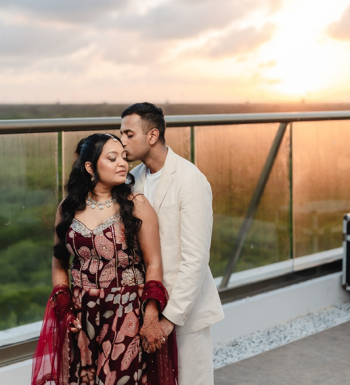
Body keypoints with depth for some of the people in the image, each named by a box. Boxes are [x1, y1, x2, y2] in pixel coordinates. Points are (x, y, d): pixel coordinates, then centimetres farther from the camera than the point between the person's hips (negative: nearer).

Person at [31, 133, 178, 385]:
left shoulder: (136, 205, -4)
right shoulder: (68, 209, 4)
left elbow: (153, 263, -5)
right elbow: (59, 264, 12)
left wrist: (151, 317, -12)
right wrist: (64, 310, 2)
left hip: (127, 316, -2)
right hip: (82, 318, 3)